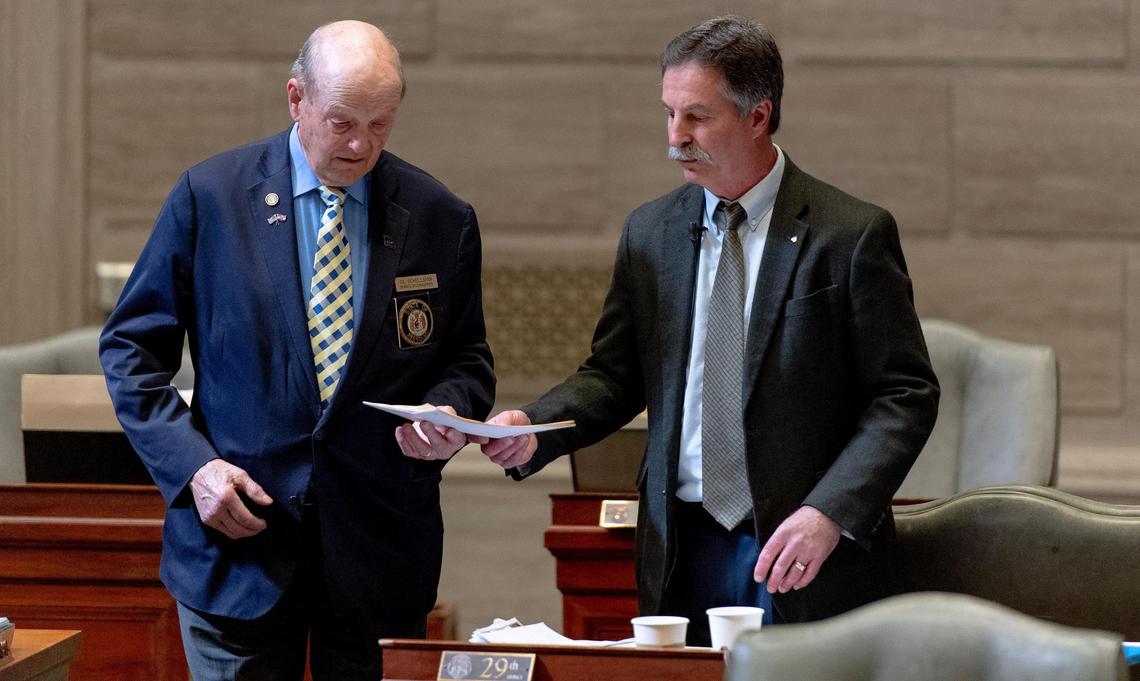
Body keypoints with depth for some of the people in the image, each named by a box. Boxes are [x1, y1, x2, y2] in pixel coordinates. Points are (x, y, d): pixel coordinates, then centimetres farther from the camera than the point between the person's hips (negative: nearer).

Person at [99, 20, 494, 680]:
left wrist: (446, 413, -10)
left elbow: (466, 359, 13)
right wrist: (190, 461, -10)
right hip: (238, 533, -1)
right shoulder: (209, 196, -2)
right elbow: (132, 346, 3)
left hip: (380, 551, 1)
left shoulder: (441, 219, 3)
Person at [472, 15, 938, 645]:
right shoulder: (649, 232, 10)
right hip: (682, 551, 4)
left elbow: (905, 396, -6)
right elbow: (614, 375, 14)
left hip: (803, 558, -3)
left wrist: (829, 513, -18)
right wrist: (532, 428, -6)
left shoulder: (853, 234, -5)